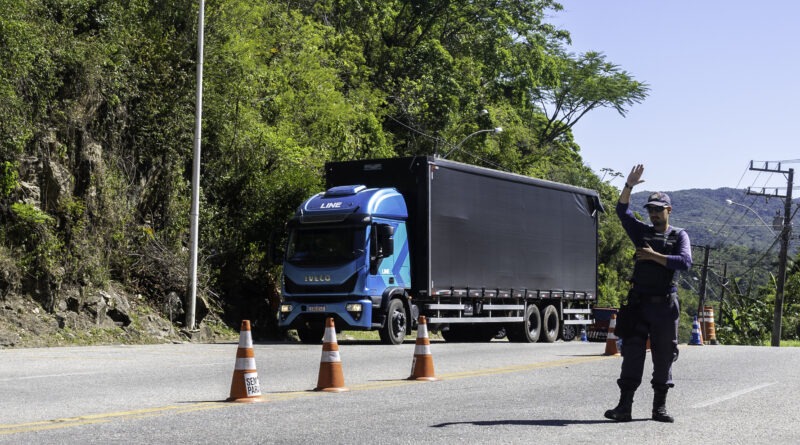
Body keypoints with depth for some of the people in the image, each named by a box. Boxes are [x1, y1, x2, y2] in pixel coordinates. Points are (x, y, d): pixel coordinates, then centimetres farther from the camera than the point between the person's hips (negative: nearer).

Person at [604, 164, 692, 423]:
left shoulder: (679, 236, 6)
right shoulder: (642, 232, 11)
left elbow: (685, 262, -12)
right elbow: (622, 211, -4)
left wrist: (654, 256, -13)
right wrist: (629, 185, -16)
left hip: (665, 305, -1)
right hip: (639, 303, 1)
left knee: (664, 355, 4)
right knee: (632, 353, -5)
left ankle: (660, 407, 12)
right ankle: (624, 406, -7)